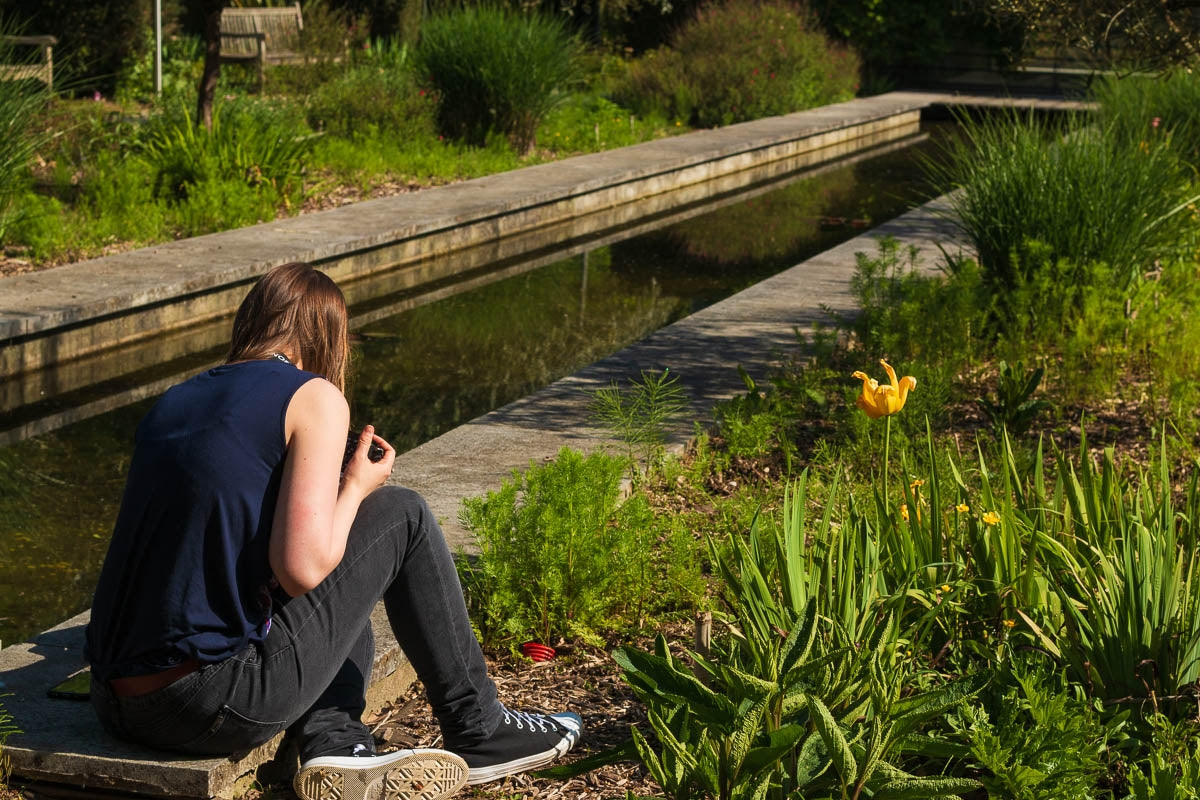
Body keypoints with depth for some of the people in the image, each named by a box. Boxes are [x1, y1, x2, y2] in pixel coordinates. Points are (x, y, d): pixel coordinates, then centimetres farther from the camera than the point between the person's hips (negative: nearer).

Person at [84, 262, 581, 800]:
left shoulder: (171, 402, 16)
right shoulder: (315, 397, -4)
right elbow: (301, 569, -14)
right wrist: (356, 488, 6)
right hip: (214, 707, -7)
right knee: (402, 514, 11)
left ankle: (335, 745, 7)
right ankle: (477, 730, 18)